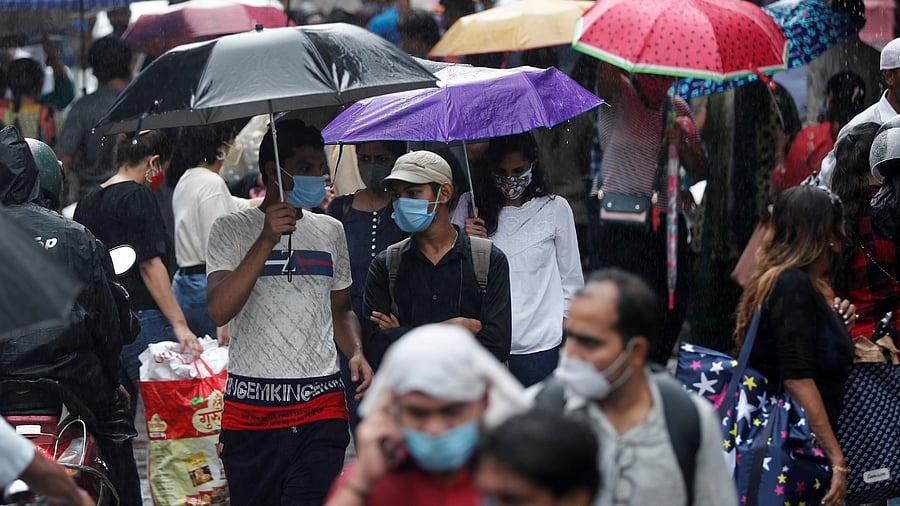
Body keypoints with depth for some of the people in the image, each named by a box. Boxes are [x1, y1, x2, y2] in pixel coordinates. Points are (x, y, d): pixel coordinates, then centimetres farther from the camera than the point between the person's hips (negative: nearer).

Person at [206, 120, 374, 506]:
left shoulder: (330, 231, 15)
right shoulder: (231, 229, 2)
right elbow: (219, 311, -12)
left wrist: (356, 353, 3)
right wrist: (267, 240, -17)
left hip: (320, 408, 2)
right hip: (248, 412, -2)